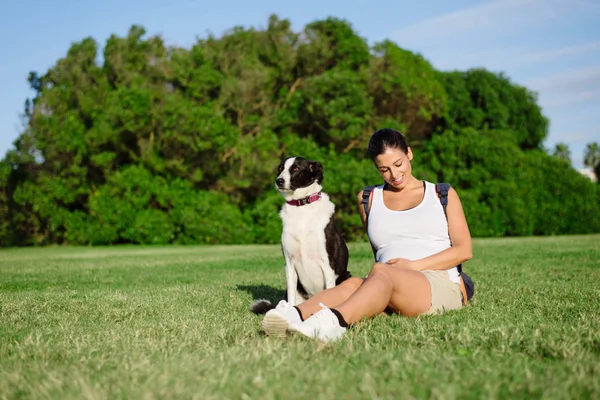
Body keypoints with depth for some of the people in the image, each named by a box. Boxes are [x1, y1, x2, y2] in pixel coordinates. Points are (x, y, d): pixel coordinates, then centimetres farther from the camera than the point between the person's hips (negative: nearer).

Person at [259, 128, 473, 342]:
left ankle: (335, 319, -65)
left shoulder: (442, 194, 15)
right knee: (353, 284, -32)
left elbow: (464, 251, 6)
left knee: (380, 272, -36)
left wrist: (414, 265, -6)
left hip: (441, 285, -3)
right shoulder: (368, 199, 22)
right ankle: (295, 314, -60)